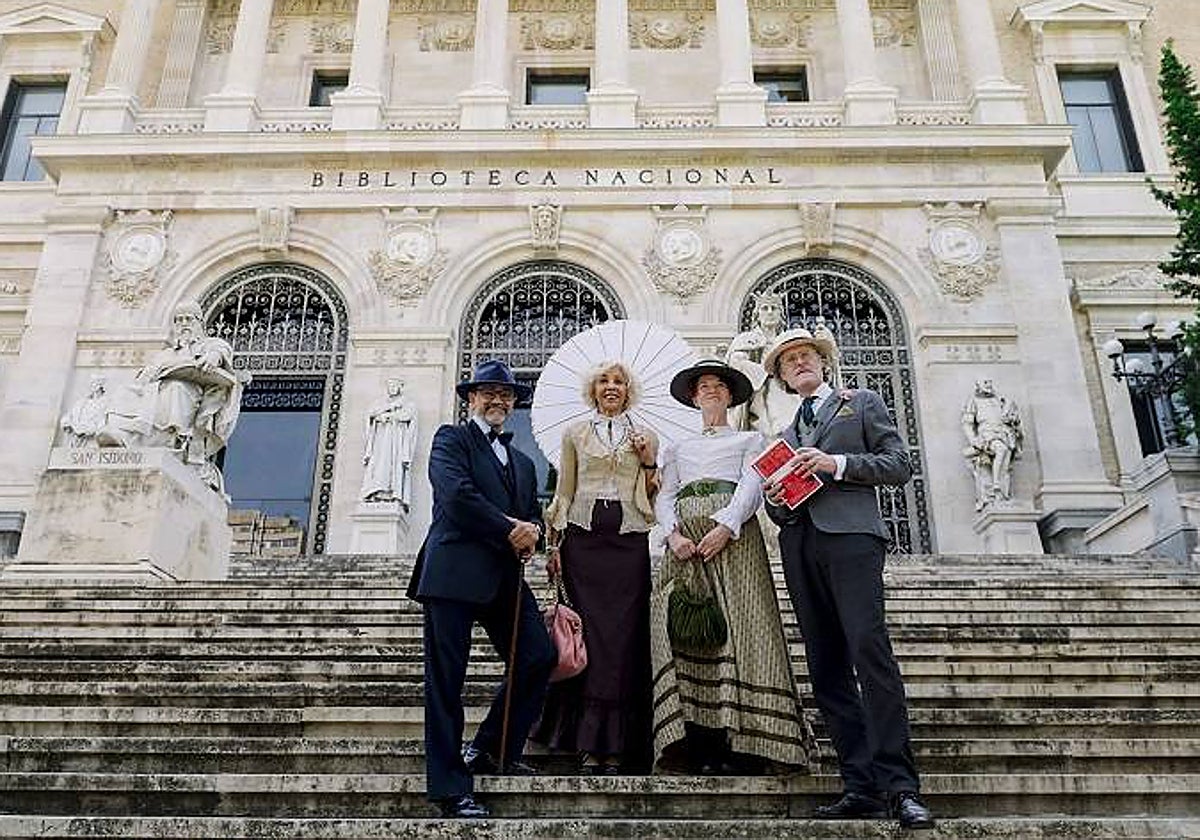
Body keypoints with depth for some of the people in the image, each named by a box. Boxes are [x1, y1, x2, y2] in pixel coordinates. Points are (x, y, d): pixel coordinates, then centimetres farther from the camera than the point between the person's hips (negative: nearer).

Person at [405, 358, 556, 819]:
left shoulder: (522, 462, 27)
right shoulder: (451, 439, 5)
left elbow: (534, 513, 26)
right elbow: (456, 493, -11)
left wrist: (532, 531, 2)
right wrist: (510, 529, -10)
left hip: (505, 575, 6)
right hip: (454, 572, -6)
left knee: (540, 657, -4)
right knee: (445, 681, -3)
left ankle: (491, 750, 15)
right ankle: (450, 789, 4)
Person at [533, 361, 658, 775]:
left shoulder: (645, 438, 15)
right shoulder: (575, 433, 14)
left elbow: (653, 499, 14)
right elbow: (564, 493, 12)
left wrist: (649, 461, -1)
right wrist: (554, 544, 4)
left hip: (628, 539, 0)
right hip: (584, 537, 0)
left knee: (623, 633, -6)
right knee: (590, 629, -6)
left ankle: (616, 745, 0)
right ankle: (590, 744, -1)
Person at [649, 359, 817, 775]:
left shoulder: (750, 440, 21)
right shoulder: (677, 448, 29)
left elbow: (753, 486, 3)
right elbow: (663, 497, 14)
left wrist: (725, 526, -16)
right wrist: (674, 533, -8)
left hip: (733, 534, -2)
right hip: (686, 540, 2)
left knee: (738, 625, -15)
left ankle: (743, 744, -16)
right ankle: (699, 746, -13)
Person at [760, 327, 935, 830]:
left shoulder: (862, 403, 17)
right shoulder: (786, 435, 29)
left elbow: (899, 464, 4)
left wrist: (836, 463, -8)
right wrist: (774, 499, 3)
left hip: (850, 535, -5)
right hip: (800, 548, 5)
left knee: (869, 649, -20)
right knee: (826, 669, -2)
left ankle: (900, 787, -19)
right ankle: (861, 787, 0)